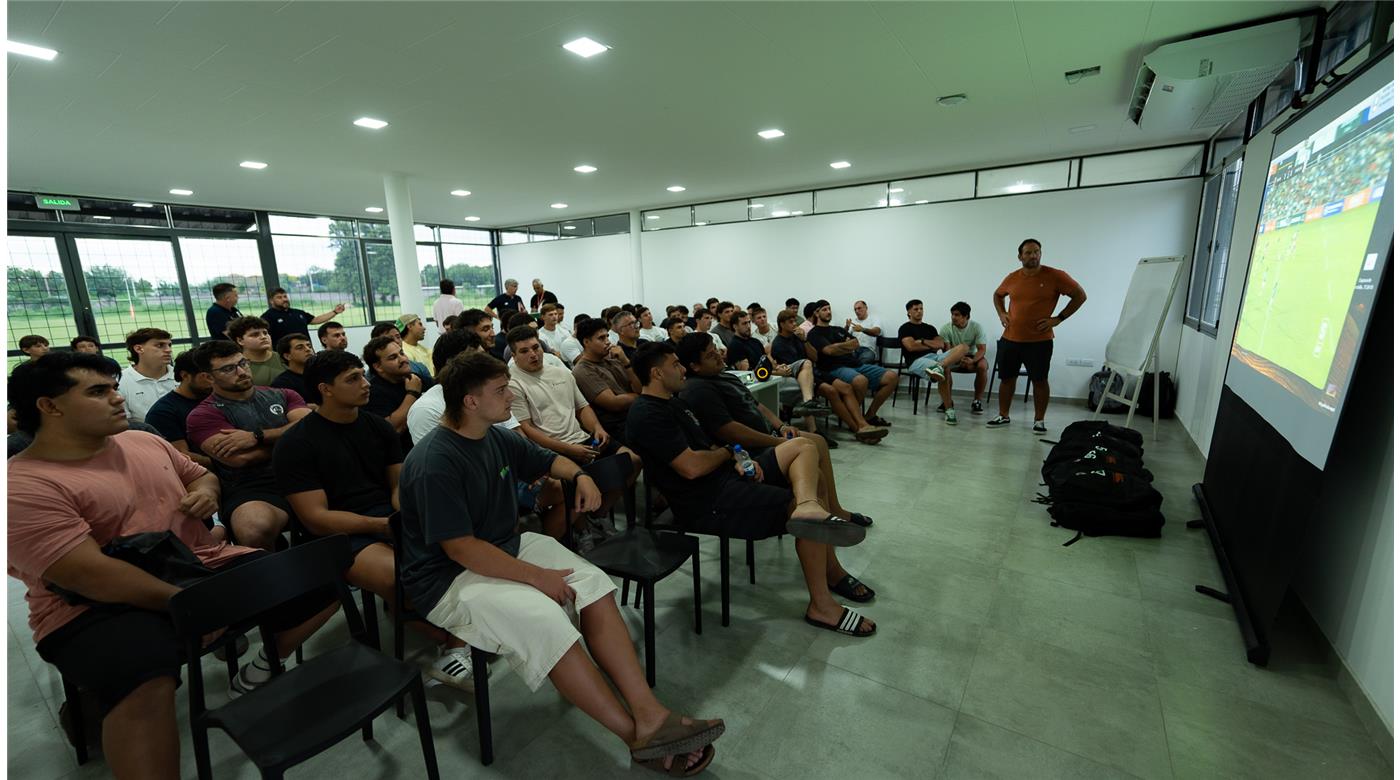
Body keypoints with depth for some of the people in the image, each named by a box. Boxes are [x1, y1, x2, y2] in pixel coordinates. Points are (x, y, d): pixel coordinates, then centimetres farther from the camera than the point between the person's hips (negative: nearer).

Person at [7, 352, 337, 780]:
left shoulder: (145, 441, 10)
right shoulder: (22, 487, -12)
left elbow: (199, 474, 26)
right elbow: (90, 575, -21)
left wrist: (206, 492, 1)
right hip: (104, 606, -6)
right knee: (145, 681, -39)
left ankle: (262, 669, 18)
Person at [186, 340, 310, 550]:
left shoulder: (282, 395, 18)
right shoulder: (204, 415, 7)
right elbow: (241, 458, -9)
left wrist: (257, 437, -8)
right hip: (252, 491, -3)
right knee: (257, 529, -38)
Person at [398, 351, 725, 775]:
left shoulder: (495, 437, 3)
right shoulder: (434, 463, -22)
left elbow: (546, 460, 20)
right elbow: (461, 549, -24)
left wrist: (580, 475, -3)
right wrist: (539, 576, -21)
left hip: (508, 547, 8)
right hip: (450, 578, -8)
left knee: (593, 584, -12)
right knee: (544, 621, -31)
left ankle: (650, 715, -15)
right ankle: (638, 736, -16)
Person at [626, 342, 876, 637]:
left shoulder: (672, 402, 17)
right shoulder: (648, 415, -15)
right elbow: (691, 467, -23)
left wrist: (736, 460, -1)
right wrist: (728, 452, -4)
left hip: (725, 473, 10)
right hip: (710, 495, -10)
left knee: (803, 446, 4)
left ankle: (808, 507, -22)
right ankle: (821, 606, -3)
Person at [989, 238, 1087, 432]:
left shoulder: (1055, 276, -6)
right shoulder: (1012, 278, 4)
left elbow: (1080, 296, -2)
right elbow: (997, 295, 24)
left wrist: (1058, 318, -8)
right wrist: (1001, 314, 8)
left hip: (1039, 340, -3)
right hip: (1010, 339, 3)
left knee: (1039, 380, 4)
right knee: (1007, 378, 9)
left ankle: (1039, 420, 16)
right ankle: (1003, 416, 22)